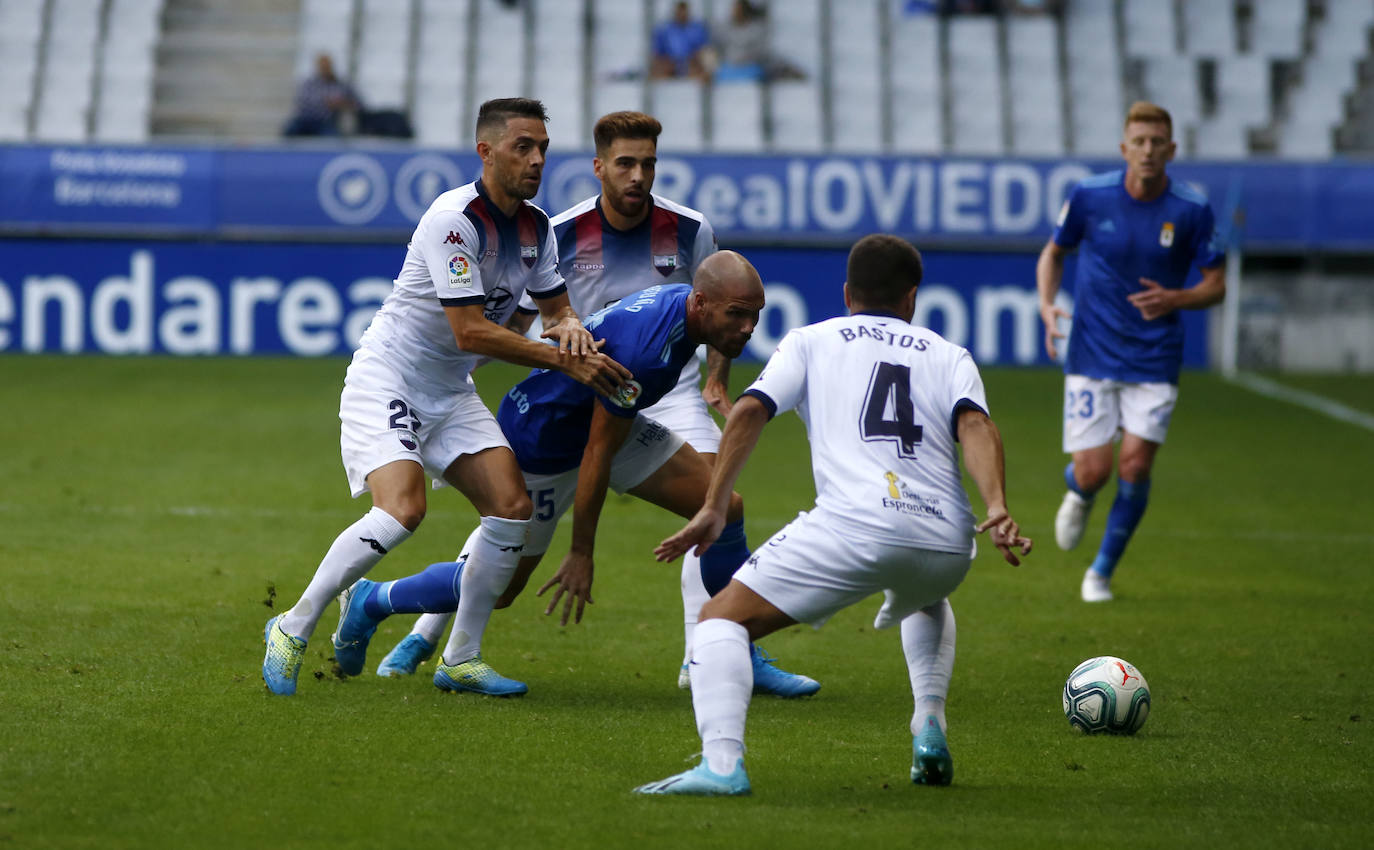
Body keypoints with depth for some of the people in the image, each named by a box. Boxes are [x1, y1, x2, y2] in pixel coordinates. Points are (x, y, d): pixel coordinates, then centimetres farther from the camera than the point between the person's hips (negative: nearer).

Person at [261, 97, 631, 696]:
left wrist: (570, 327, -14)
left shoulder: (535, 227, 2)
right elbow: (470, 332, -27)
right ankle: (292, 630, -9)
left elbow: (557, 309, 13)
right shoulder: (454, 219, -24)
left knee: (512, 507, -6)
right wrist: (566, 362, -27)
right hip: (386, 380, -8)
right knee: (401, 511, -25)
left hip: (450, 394, 8)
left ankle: (462, 657, 7)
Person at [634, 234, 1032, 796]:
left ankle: (721, 763, -21)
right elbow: (975, 426, 4)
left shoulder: (811, 340, 22)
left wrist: (714, 508, 4)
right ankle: (929, 728, 23)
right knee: (927, 602, 41)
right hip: (947, 542, 4)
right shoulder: (948, 355, 25)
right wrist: (997, 508, -10)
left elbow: (749, 412, 6)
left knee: (723, 618, 2)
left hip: (855, 525, -4)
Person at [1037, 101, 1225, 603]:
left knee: (1135, 466, -9)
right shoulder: (1090, 196, -6)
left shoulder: (1191, 211, -7)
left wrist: (1174, 300, -18)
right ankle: (1078, 496, 33)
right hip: (1091, 356, 0)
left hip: (1154, 360, 0)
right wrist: (1047, 304, -8)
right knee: (1092, 471, -8)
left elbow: (1216, 285, 2)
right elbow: (1054, 253, 10)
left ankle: (1102, 571, 13)